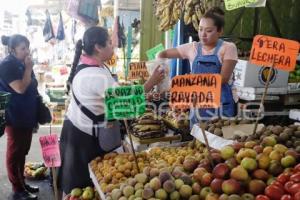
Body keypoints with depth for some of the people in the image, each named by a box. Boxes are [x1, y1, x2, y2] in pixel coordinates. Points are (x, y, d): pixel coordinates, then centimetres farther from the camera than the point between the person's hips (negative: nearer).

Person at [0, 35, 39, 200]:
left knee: (23, 151, 16)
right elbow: (21, 88, -23)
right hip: (15, 117, -9)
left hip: (26, 115, 9)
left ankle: (22, 183, 29)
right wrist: (28, 68, -18)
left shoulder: (22, 63, 12)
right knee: (15, 152, 1)